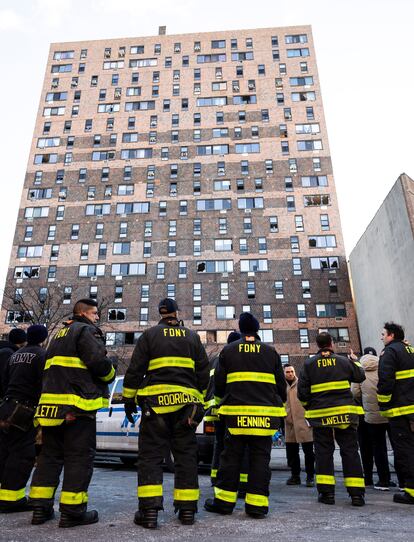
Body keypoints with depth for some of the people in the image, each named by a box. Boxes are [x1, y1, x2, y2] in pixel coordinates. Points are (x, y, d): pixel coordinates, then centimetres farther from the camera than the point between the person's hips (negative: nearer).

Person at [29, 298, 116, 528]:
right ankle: (72, 510, 1)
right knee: (79, 457, -2)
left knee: (50, 455, 14)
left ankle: (40, 508, 18)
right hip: (77, 405, -9)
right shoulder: (86, 331, -5)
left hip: (51, 403, 9)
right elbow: (98, 362, -17)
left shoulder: (59, 335, 25)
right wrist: (111, 374, 2)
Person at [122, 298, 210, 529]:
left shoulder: (150, 335, 3)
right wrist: (200, 403, 19)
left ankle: (149, 510, -2)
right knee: (186, 455, 10)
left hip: (155, 402, -2)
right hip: (185, 402, 3)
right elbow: (204, 372, 12)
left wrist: (129, 400, 8)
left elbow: (135, 370, 0)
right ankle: (187, 509, 14)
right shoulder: (193, 337, 12)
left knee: (151, 455, 4)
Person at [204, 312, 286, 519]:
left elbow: (219, 382, 7)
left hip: (236, 412, 0)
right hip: (265, 412, 1)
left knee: (231, 456, 9)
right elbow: (281, 384, 9)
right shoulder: (270, 352, 6)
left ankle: (224, 501, 15)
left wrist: (224, 400, 25)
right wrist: (279, 404, 25)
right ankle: (257, 504, 9)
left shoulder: (228, 350, 4)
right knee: (260, 457, 7)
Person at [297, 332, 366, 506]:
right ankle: (356, 494, 8)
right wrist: (355, 361, 31)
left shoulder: (309, 364, -1)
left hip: (320, 415, 0)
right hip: (344, 413, 1)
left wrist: (308, 406, 15)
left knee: (323, 452, 7)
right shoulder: (343, 361, 0)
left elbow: (302, 391, -2)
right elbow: (360, 376, 14)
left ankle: (326, 492, 6)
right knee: (350, 451, 8)